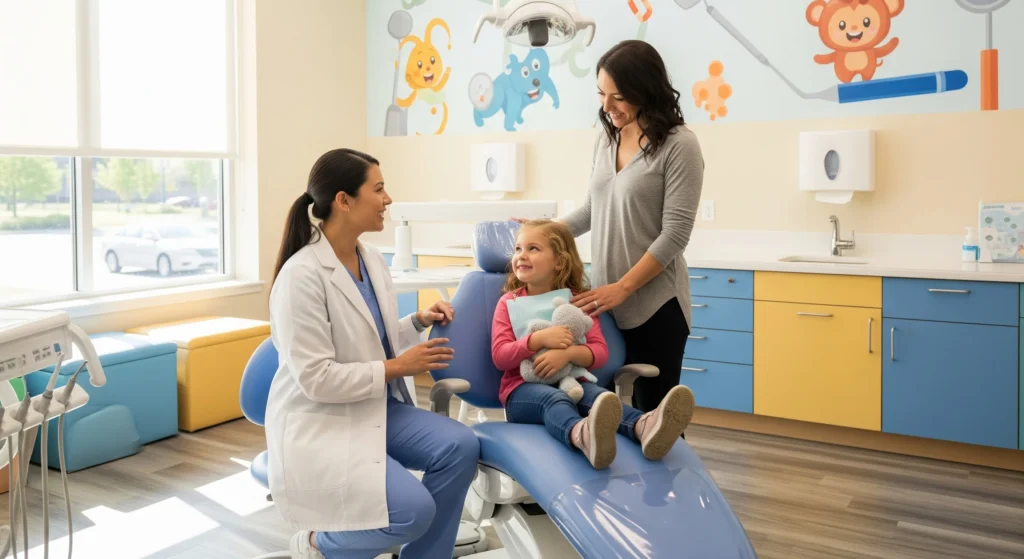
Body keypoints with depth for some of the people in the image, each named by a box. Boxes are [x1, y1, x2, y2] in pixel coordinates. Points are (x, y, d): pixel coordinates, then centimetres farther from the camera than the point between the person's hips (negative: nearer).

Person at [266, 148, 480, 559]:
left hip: (376, 407, 8)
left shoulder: (372, 259, 5)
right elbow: (316, 380, -23)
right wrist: (396, 367, -18)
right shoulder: (302, 274, -20)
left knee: (460, 447, -16)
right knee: (414, 509, -23)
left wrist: (419, 321, 2)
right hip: (318, 424, -7)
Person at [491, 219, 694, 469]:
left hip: (571, 382, 3)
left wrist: (567, 353, -23)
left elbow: (600, 352, -1)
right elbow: (499, 357, -5)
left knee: (595, 395, -32)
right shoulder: (509, 302, 6)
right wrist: (539, 339, -21)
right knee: (554, 399, -37)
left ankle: (644, 427, -63)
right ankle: (583, 435, -73)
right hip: (523, 388, -2)